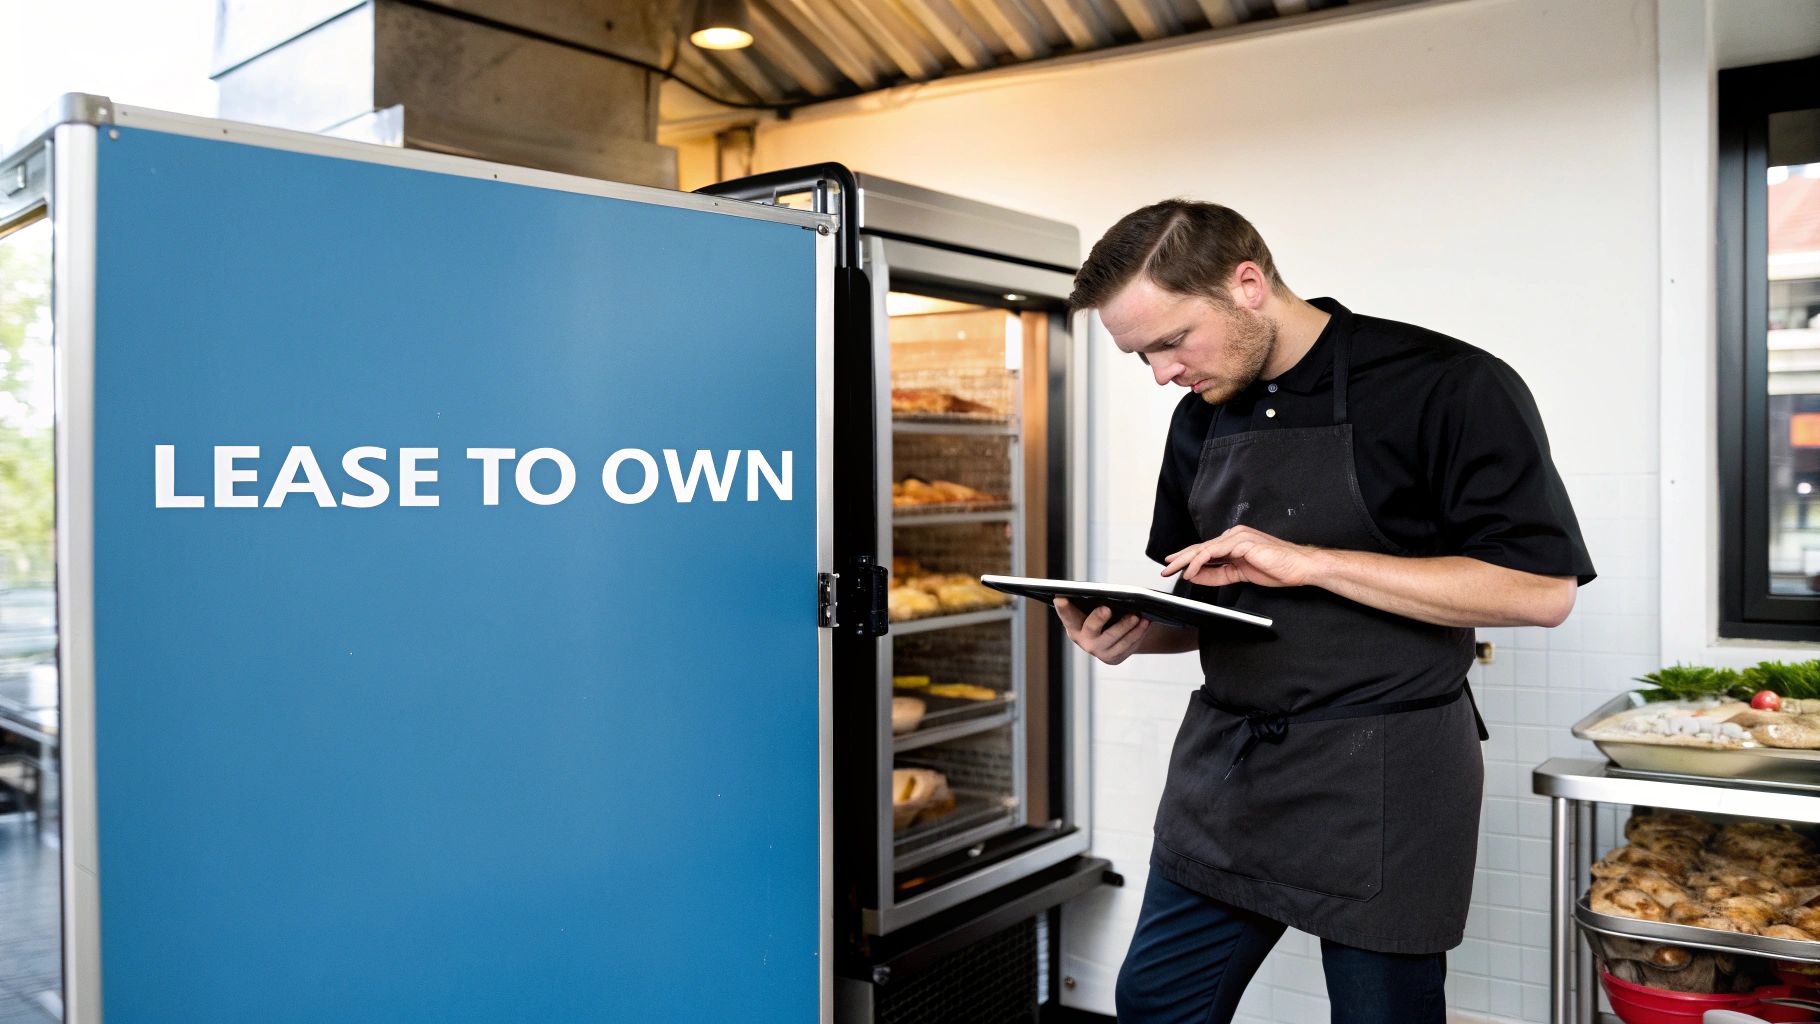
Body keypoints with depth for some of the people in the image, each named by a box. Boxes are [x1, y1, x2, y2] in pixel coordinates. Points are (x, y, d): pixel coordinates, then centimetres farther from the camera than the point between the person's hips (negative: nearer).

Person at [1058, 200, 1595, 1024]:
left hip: (1379, 779, -6)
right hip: (1223, 765, 6)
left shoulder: (1449, 387, -12)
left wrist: (1309, 563, -23)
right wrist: (1132, 634, -6)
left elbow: (1541, 589, -17)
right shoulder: (1202, 417, 9)